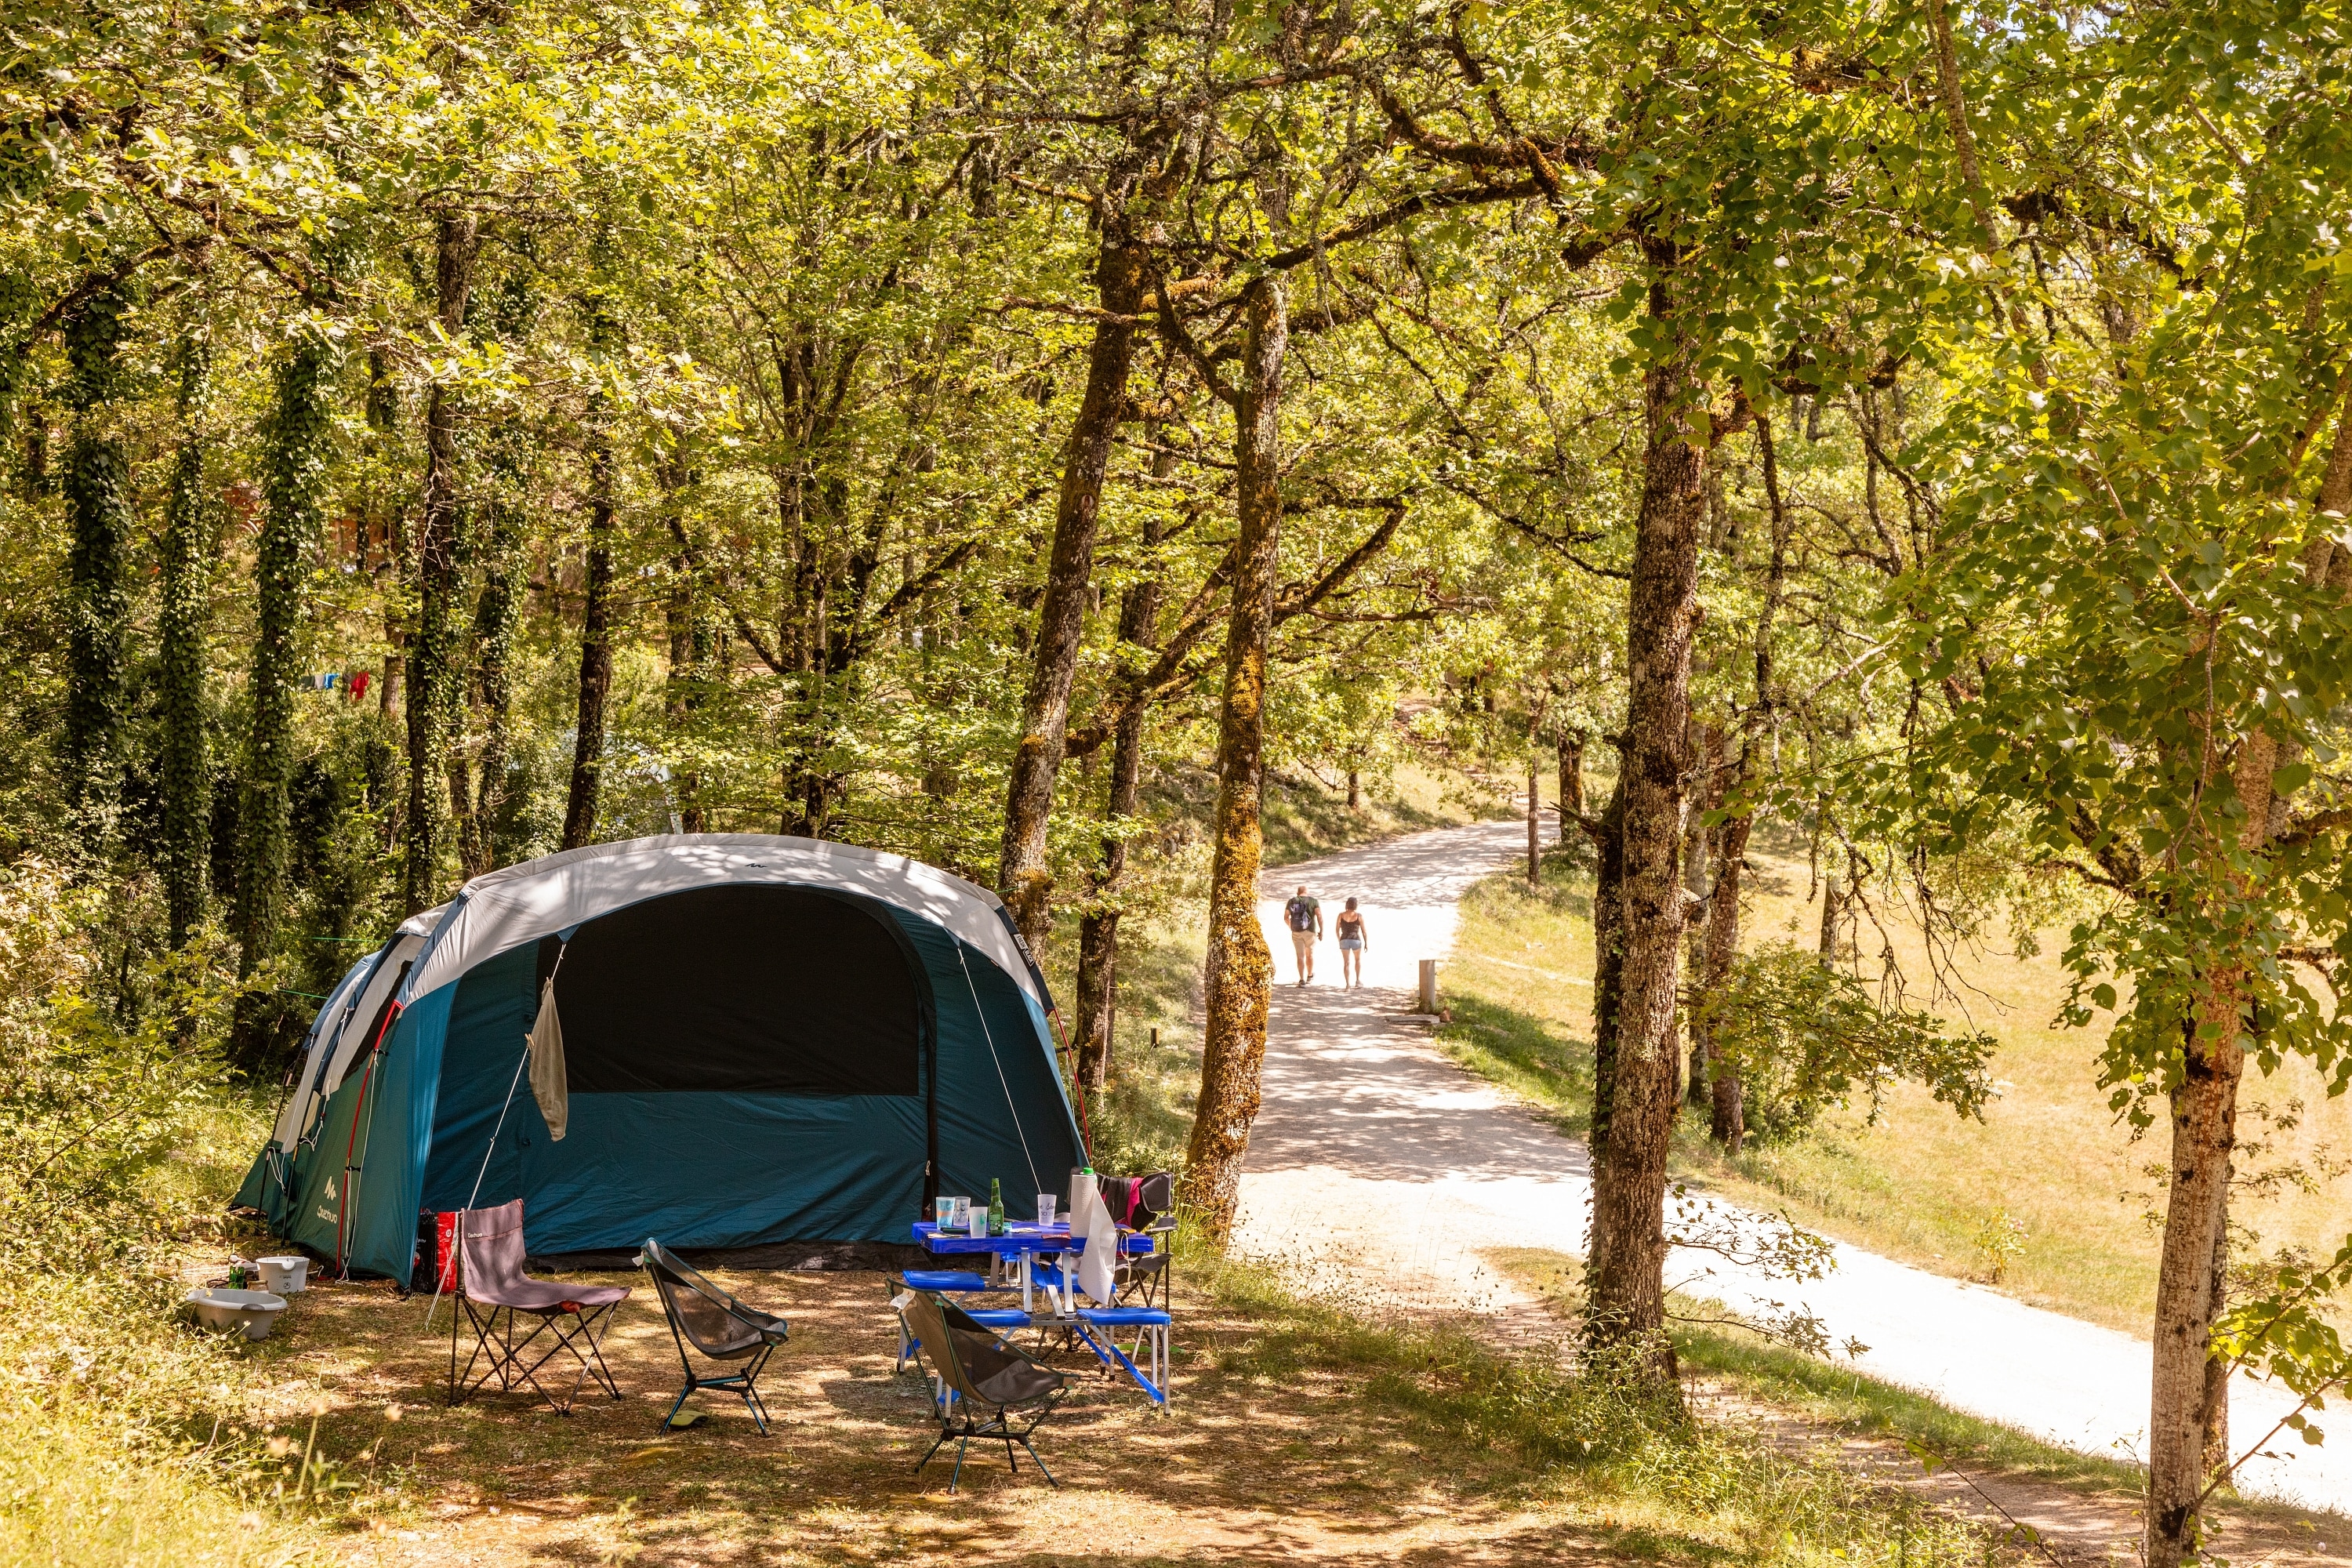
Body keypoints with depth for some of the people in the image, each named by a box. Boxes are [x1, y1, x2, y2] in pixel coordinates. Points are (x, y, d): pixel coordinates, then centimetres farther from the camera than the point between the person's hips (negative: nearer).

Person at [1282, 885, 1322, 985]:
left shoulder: (1292, 902, 5)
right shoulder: (1314, 901, 1)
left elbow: (1286, 917, 5)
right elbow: (1319, 915, -11)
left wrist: (1291, 926, 23)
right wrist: (1321, 931, -9)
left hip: (1297, 932, 0)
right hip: (1311, 932, 0)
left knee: (1301, 956, 2)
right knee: (1310, 954, 21)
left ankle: (1302, 980, -10)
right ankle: (1310, 975, 40)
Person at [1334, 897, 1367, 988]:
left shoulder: (1341, 915, -3)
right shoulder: (1359, 916, -6)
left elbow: (1337, 929, 5)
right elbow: (1364, 931, -2)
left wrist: (1339, 940, 20)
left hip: (1344, 941, 1)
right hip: (1356, 941, -1)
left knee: (1346, 963, 9)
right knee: (1358, 960, 23)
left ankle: (1348, 984, 2)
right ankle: (1358, 980, 21)